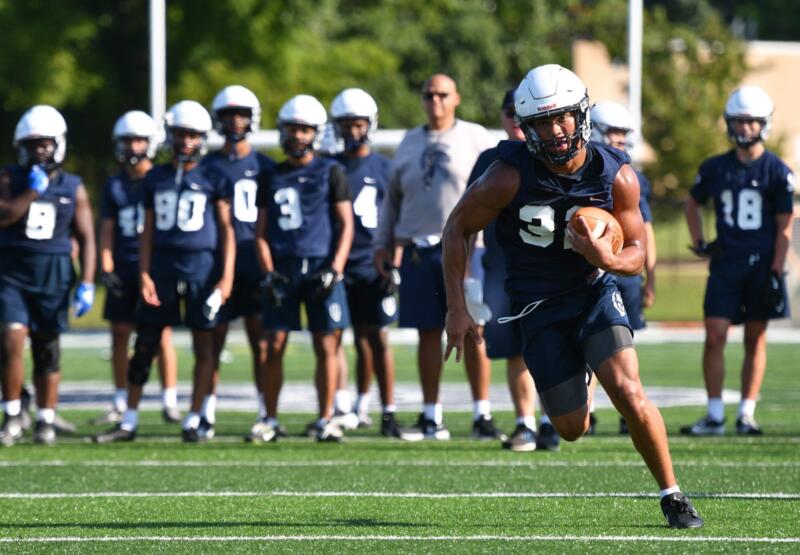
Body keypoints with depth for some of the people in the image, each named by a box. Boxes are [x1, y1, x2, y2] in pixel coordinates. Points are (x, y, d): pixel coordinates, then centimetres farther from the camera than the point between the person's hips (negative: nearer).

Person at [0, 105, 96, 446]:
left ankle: (45, 421, 14)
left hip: (53, 277, 1)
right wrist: (32, 192, -18)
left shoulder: (73, 189, 6)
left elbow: (86, 239, 7)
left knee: (47, 351, 4)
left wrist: (87, 284, 0)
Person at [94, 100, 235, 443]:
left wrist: (226, 277, -7)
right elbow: (148, 232, 11)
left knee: (203, 346, 1)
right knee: (145, 345, 3)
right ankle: (129, 421, 10)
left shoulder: (212, 179, 2)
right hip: (163, 264, 3)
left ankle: (193, 421, 8)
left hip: (202, 264, -2)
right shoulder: (156, 179, 10)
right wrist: (144, 274, 1)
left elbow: (226, 230, 1)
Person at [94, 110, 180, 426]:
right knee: (120, 335, 4)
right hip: (123, 269, 4)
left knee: (162, 335, -5)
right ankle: (120, 404, 10)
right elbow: (107, 230, 11)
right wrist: (106, 269, 0)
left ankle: (169, 403, -2)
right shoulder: (115, 184, 11)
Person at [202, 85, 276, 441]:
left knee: (261, 344, -2)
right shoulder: (208, 166, 8)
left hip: (255, 265, -1)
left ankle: (266, 415, 1)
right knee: (213, 342, 2)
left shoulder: (263, 166, 8)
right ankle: (207, 415, 7)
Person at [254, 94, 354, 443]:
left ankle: (326, 420, 4)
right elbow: (261, 231, 12)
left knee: (326, 347, -2)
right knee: (274, 346, -1)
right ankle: (271, 419, 8)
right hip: (283, 267, 2)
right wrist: (269, 274, -1)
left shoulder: (330, 173, 5)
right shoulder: (271, 177, 12)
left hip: (320, 267, -2)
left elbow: (346, 225, 2)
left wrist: (334, 270, -8)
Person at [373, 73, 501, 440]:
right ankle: (431, 416, 12)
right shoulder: (409, 144, 15)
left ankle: (482, 414, -1)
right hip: (418, 251, 4)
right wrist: (383, 244, 14)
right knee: (428, 332, 6)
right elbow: (392, 199, 21)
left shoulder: (475, 139, 3)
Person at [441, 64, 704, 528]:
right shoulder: (510, 176, -20)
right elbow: (458, 229, -7)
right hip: (539, 307, 0)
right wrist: (457, 310, -10)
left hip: (595, 294, 0)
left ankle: (672, 495, -2)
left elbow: (637, 254, -4)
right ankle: (578, 379, 39)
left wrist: (608, 260, -28)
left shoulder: (617, 176, -14)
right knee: (572, 428, 0)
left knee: (630, 394, -22)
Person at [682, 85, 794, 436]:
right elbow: (692, 203, 24)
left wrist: (776, 274, -8)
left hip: (762, 263, -2)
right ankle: (714, 416, -4)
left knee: (755, 340, 4)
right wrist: (699, 244, 10)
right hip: (725, 264, 2)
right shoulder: (716, 169, 6)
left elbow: (784, 227, -2)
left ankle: (746, 415, 10)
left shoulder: (776, 172, -1)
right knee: (714, 337, -7)